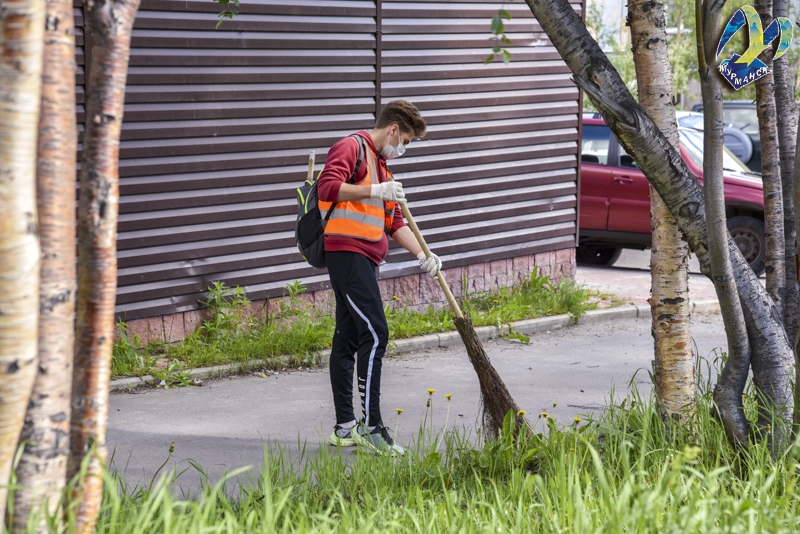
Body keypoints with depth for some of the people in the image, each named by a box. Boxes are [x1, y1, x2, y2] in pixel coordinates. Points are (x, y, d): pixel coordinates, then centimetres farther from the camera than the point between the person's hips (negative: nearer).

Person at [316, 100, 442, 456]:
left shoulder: (380, 165, 26)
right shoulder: (352, 148, -5)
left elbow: (394, 222, 26)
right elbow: (328, 188, -22)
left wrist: (422, 255, 13)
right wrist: (376, 192, -25)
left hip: (363, 259, 10)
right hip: (347, 252, -10)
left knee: (348, 339, 11)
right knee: (375, 333, -16)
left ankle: (345, 427, 13)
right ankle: (371, 425, -19)